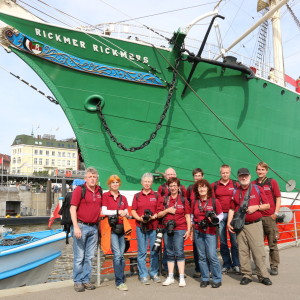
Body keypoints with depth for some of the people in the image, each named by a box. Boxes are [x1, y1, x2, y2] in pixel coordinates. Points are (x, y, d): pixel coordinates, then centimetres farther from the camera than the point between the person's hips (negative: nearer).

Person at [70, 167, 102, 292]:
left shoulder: (99, 191, 10)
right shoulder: (79, 190, -6)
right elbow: (72, 208, -11)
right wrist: (76, 226, -18)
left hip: (94, 227, 5)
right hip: (81, 226, -5)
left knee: (89, 257, 11)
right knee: (79, 257, 1)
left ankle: (86, 280, 21)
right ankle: (77, 281, 12)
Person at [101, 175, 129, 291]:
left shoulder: (123, 198, 16)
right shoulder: (105, 196, 3)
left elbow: (127, 213, 15)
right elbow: (104, 211, -5)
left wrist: (125, 213, -7)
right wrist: (118, 212, -8)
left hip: (121, 228, 5)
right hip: (111, 228, -5)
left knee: (121, 255, 8)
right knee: (117, 254, -10)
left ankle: (121, 280, 18)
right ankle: (119, 282, -4)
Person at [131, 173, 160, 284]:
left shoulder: (156, 195, 9)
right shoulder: (137, 196, 10)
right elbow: (133, 211, 7)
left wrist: (153, 217, -13)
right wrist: (140, 218, -10)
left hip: (154, 226, 0)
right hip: (140, 227, 0)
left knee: (155, 251, 5)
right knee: (142, 252, 1)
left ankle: (154, 273, 19)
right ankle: (143, 275, 9)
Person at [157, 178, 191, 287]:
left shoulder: (183, 200, 3)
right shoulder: (163, 200, 8)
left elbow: (188, 216, 4)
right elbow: (159, 214, 7)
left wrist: (188, 230, -1)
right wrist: (167, 210, -10)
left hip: (180, 229, -3)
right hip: (167, 229, 3)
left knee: (179, 252, -6)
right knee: (169, 253, 9)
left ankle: (182, 278, 2)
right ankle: (170, 277, 18)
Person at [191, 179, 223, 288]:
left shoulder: (214, 201, -1)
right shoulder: (194, 202, 8)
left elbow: (221, 215, 5)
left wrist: (215, 220, -15)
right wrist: (192, 231, 15)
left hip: (210, 232, -3)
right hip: (198, 232, 3)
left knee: (212, 256, -8)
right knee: (202, 256, 6)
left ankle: (217, 279, 5)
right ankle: (205, 279, 17)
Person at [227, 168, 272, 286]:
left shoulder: (257, 189, 5)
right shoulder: (236, 192, 11)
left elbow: (267, 205, 7)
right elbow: (232, 209, 13)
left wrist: (256, 207, -11)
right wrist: (229, 222, 1)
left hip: (255, 224, -2)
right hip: (240, 225, 3)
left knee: (258, 250, -6)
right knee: (243, 252, 4)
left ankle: (263, 276, 4)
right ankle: (246, 275, 14)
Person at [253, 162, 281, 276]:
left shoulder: (272, 182, 4)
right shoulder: (253, 184, 9)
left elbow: (278, 198, 3)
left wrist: (275, 213, -5)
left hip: (270, 217, -2)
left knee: (272, 243, 3)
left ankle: (274, 266, 12)